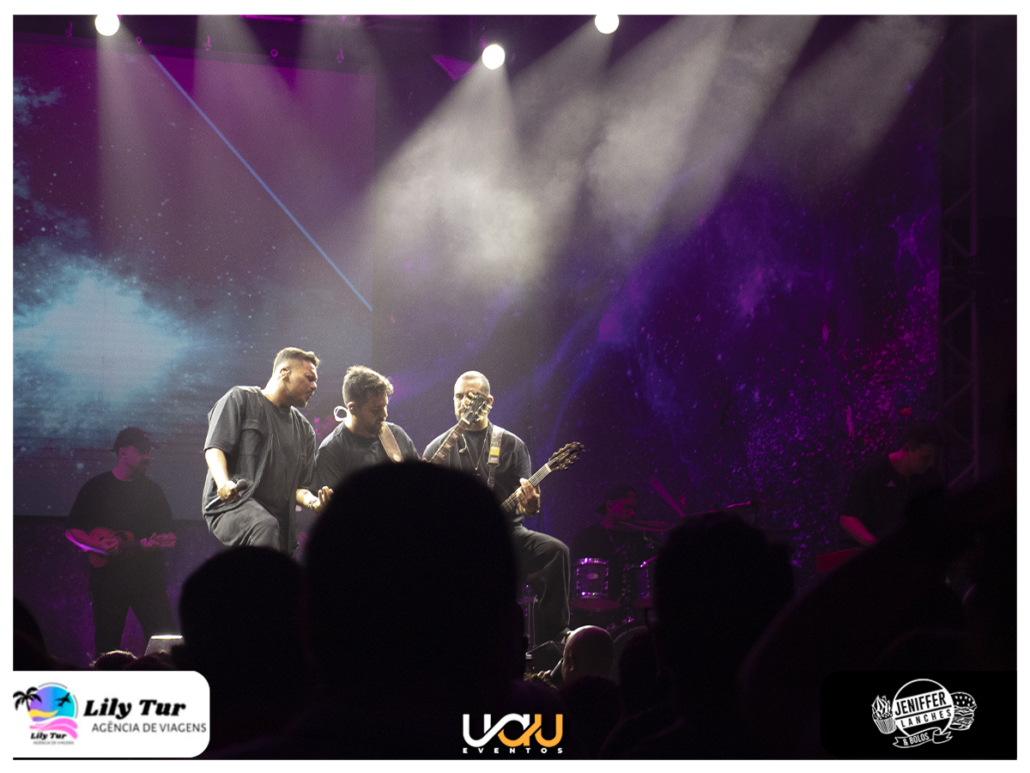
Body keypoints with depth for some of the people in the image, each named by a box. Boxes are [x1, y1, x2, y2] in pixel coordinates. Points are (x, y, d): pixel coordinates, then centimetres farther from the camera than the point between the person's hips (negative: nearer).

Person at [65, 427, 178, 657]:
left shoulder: (152, 490, 10)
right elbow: (72, 531, 3)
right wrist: (101, 545, -13)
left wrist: (152, 543, -14)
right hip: (107, 579, -1)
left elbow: (166, 533, 9)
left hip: (148, 579, 1)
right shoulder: (95, 487, 4)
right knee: (106, 648, 3)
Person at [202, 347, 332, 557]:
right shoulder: (241, 399, 9)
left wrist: (311, 500, -2)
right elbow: (214, 448, -3)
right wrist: (223, 483, -24)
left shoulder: (304, 429, 25)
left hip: (278, 515, 6)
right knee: (265, 527, -37)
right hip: (231, 504, -6)